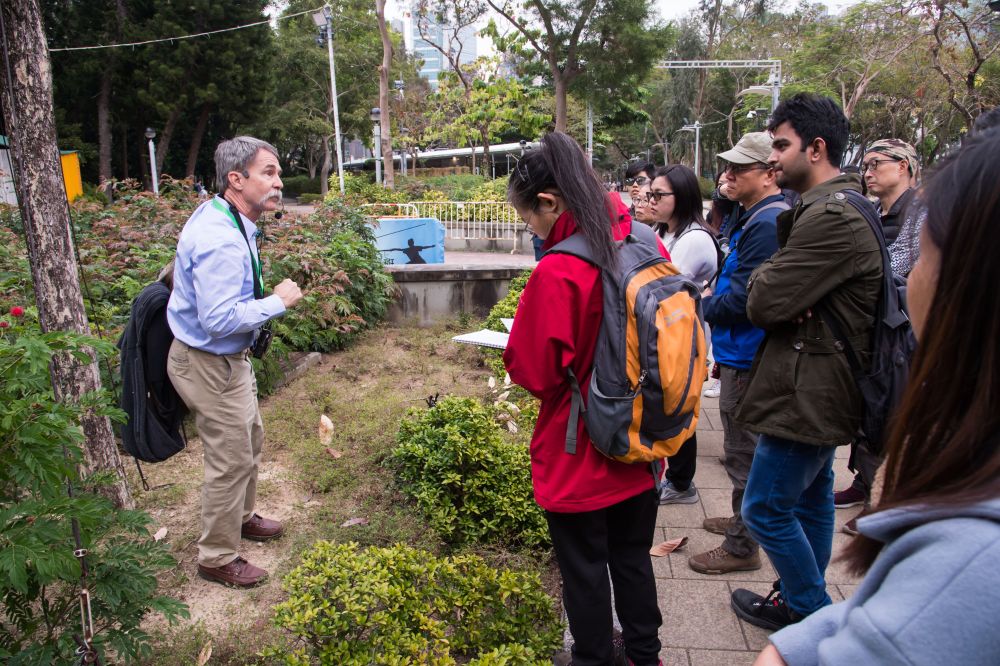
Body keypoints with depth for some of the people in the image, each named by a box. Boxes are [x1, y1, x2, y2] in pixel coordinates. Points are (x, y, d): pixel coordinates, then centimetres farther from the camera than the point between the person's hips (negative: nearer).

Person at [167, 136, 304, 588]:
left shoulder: (224, 219, 4)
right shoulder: (220, 240, -30)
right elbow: (220, 320, -34)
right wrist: (278, 302, -24)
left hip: (227, 358, 11)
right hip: (209, 364, -11)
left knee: (250, 439, 25)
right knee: (231, 460, 2)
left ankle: (240, 517, 47)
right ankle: (217, 559, 21)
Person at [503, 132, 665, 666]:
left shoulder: (556, 274, -26)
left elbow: (535, 373, -18)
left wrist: (512, 347, 2)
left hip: (578, 456, -6)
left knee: (584, 569, 15)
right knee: (633, 558, 24)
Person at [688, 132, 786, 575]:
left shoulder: (766, 224, -22)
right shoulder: (755, 218, 13)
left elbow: (742, 298, -25)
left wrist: (705, 304, -8)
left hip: (747, 360, -11)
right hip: (742, 352, 11)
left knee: (743, 454, 1)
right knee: (744, 448, 22)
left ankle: (741, 547, 15)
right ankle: (744, 520, 39)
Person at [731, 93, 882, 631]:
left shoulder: (829, 217, -24)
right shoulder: (840, 206, 13)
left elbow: (762, 303, -24)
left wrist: (763, 278, -4)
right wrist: (773, 281, -12)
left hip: (809, 392, -11)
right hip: (824, 387, 11)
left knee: (765, 508, 1)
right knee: (811, 499, 21)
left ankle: (814, 615, 20)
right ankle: (804, 598, 38)